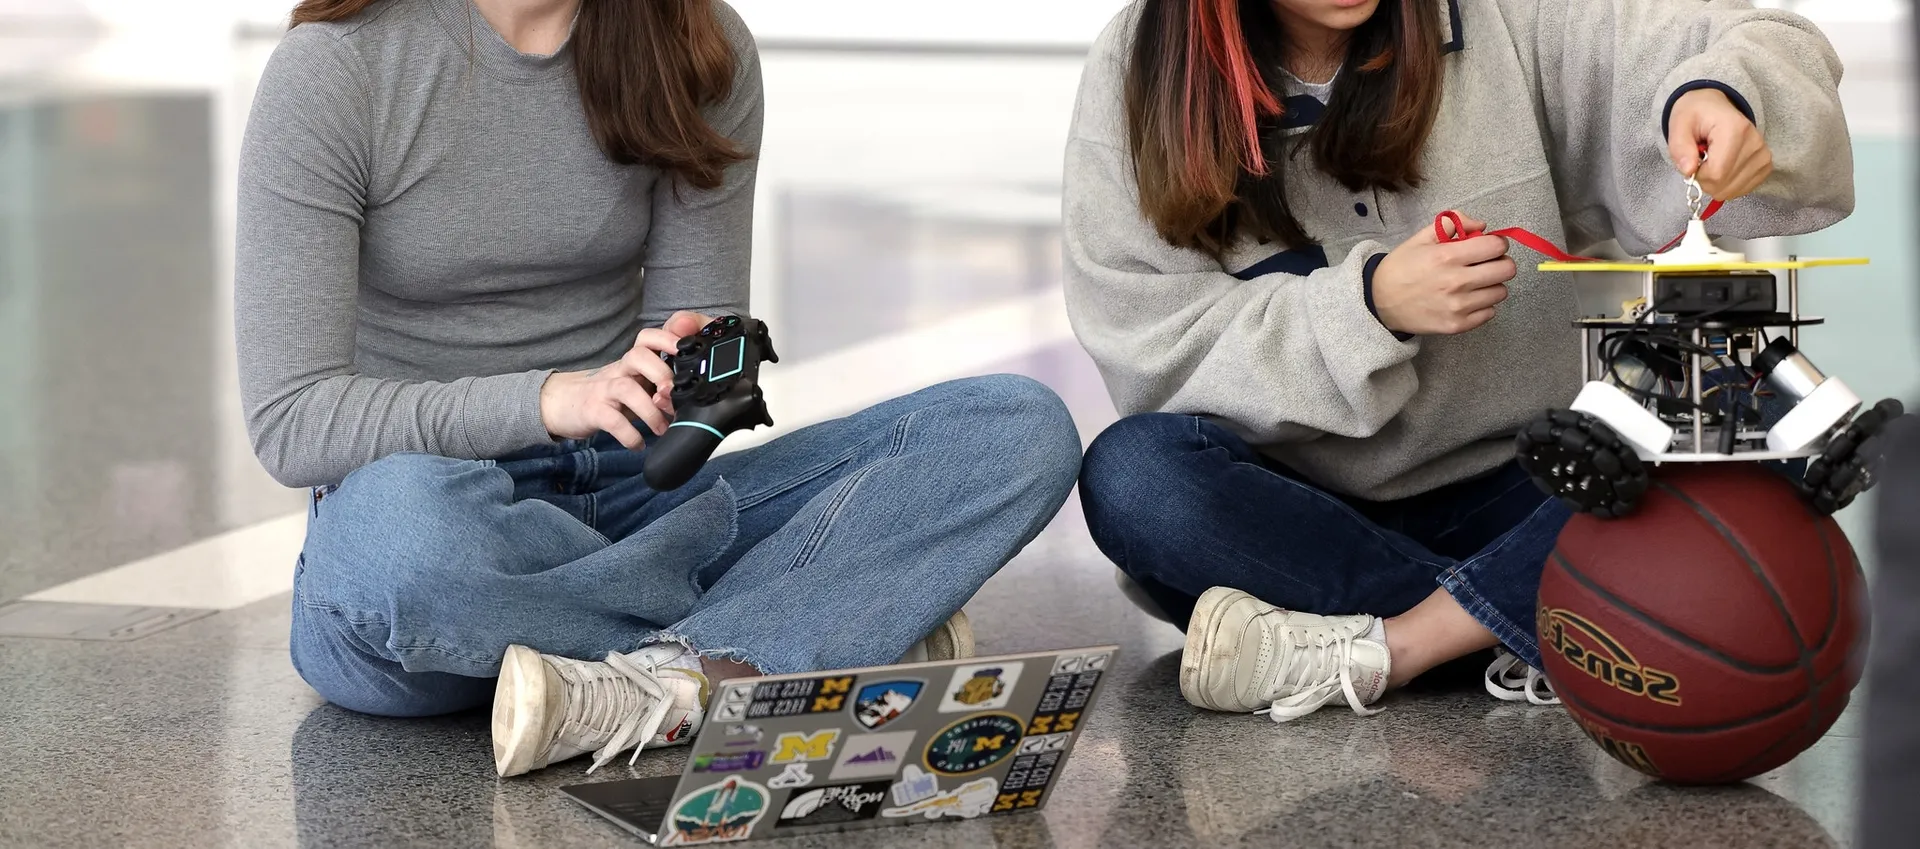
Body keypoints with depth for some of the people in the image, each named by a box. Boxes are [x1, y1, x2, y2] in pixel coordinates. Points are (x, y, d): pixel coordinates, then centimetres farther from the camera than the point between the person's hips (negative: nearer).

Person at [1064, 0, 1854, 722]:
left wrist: (1718, 96, -32)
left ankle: (1377, 648, -27)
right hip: (1294, 515, -1)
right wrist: (1373, 304, -22)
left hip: (1506, 496, 1)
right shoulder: (1140, 74, -5)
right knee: (1132, 474, -32)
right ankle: (1518, 624, -24)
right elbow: (1156, 351, -10)